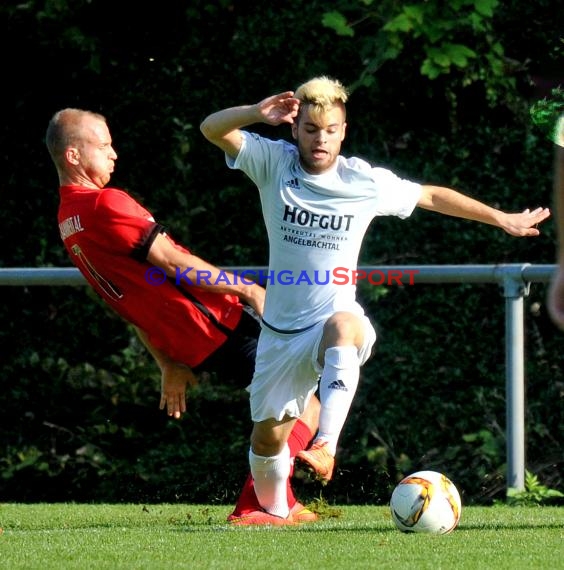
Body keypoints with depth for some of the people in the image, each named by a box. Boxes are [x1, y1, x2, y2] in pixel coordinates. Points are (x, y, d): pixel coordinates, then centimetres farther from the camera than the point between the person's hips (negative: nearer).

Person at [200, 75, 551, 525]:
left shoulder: (366, 182, -5)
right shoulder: (273, 162, -5)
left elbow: (433, 197, 11)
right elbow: (212, 129, -15)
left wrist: (504, 220, 16)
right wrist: (257, 113, -35)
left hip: (337, 316, -3)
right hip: (281, 330, 3)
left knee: (342, 327, -41)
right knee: (267, 435, 9)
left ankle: (326, 445, -53)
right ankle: (273, 512, 38)